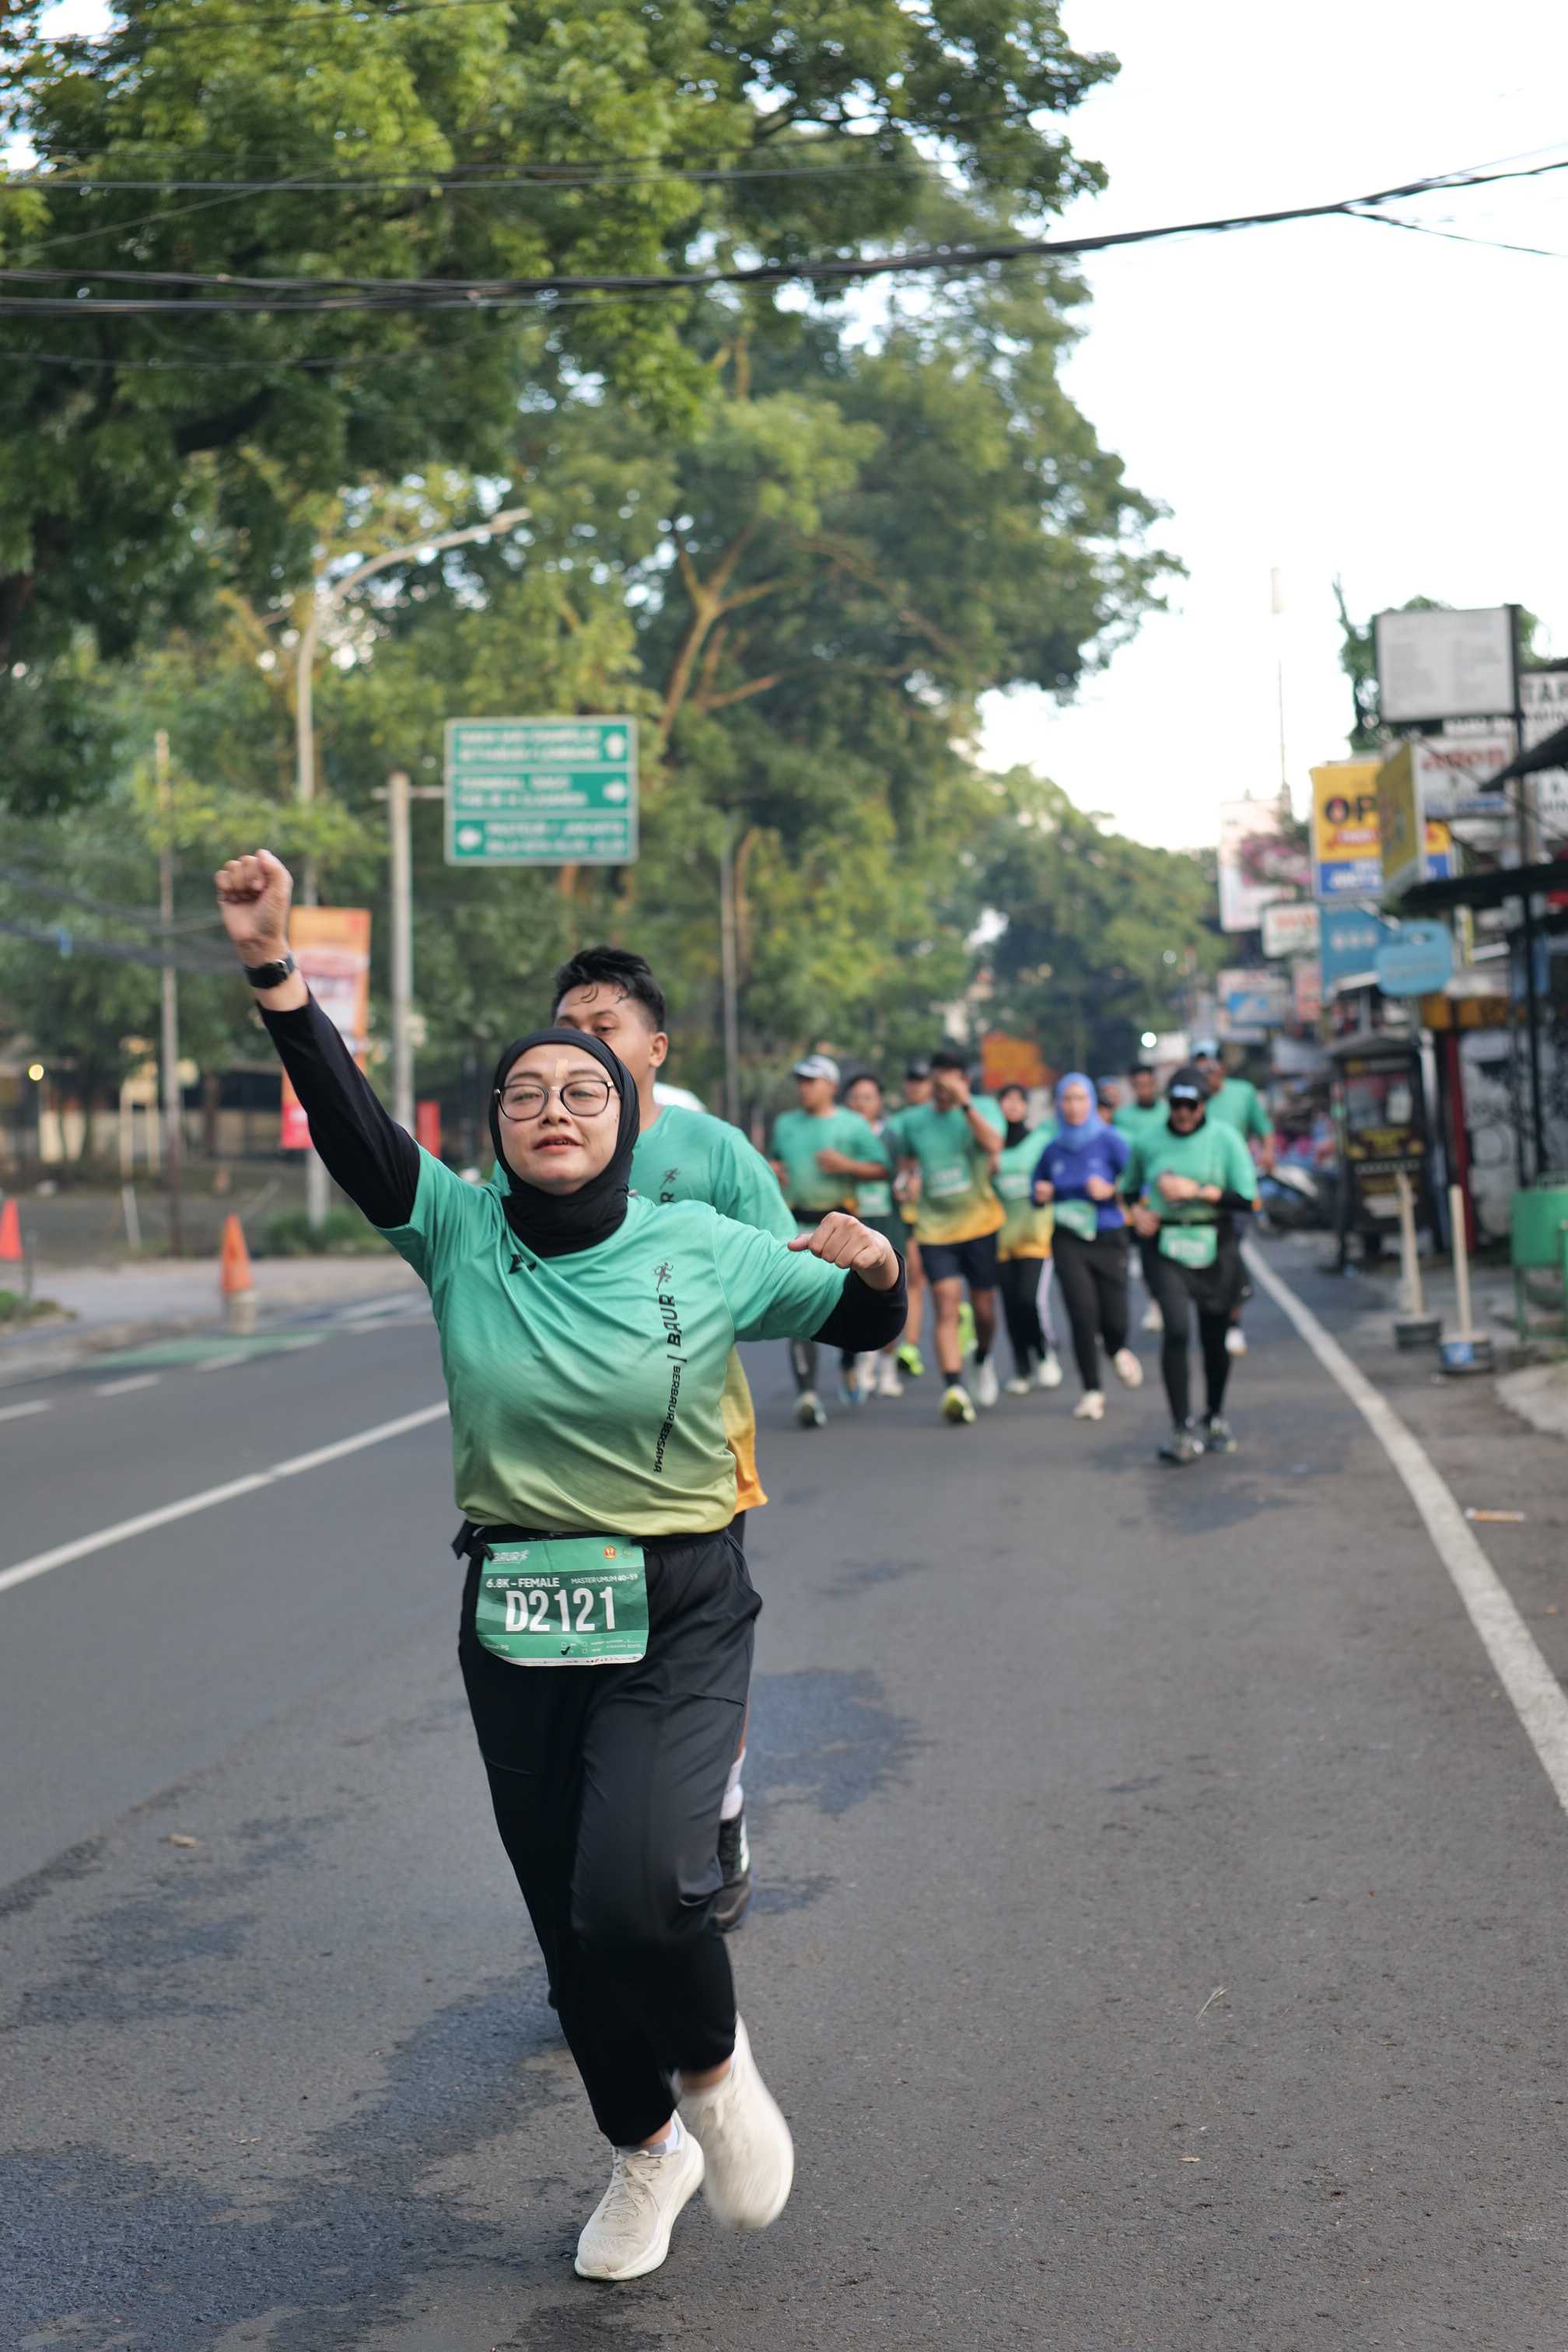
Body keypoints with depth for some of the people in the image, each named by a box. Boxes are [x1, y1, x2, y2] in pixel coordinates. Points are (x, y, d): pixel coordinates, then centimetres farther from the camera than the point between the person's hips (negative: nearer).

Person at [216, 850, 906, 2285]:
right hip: (514, 1629, 3)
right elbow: (350, 1127, -18)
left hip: (676, 1624, -3)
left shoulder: (701, 1250, -5)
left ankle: (713, 2063, 12)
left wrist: (876, 1265, -16)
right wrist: (276, 972, -32)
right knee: (568, 1924, 13)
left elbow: (860, 1325, 7)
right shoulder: (459, 1233, -3)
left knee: (634, 1890, -22)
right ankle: (646, 2152, 40)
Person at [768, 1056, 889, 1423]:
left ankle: (848, 1365, 37)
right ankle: (806, 1393, -19)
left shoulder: (852, 1125, 4)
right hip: (797, 1226, 1)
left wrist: (847, 1165, -15)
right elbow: (774, 1158, 29)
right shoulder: (785, 1124, 14)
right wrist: (771, 1169, 5)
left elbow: (881, 1168, 1)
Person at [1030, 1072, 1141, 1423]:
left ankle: (1117, 1351, 38)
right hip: (1068, 1241, 1)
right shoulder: (1052, 1150, 4)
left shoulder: (1110, 1142, -5)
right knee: (1083, 1313, -13)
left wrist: (1110, 1191, -25)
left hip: (1109, 1239, -1)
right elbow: (1038, 1191, 17)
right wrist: (1041, 1194, -5)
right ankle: (1091, 1391, 0)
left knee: (1114, 1319, -1)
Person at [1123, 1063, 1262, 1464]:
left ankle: (1215, 1417, 33)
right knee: (1176, 1331, -18)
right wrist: (1138, 1210, 1)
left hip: (1216, 1248, 0)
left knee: (1214, 1339, 9)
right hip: (1169, 1248, 0)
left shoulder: (1224, 1138, -4)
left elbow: (1249, 1199, -10)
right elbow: (1130, 1188, 23)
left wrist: (1196, 1191, -16)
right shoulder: (1148, 1145, 3)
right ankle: (1181, 1430, -15)